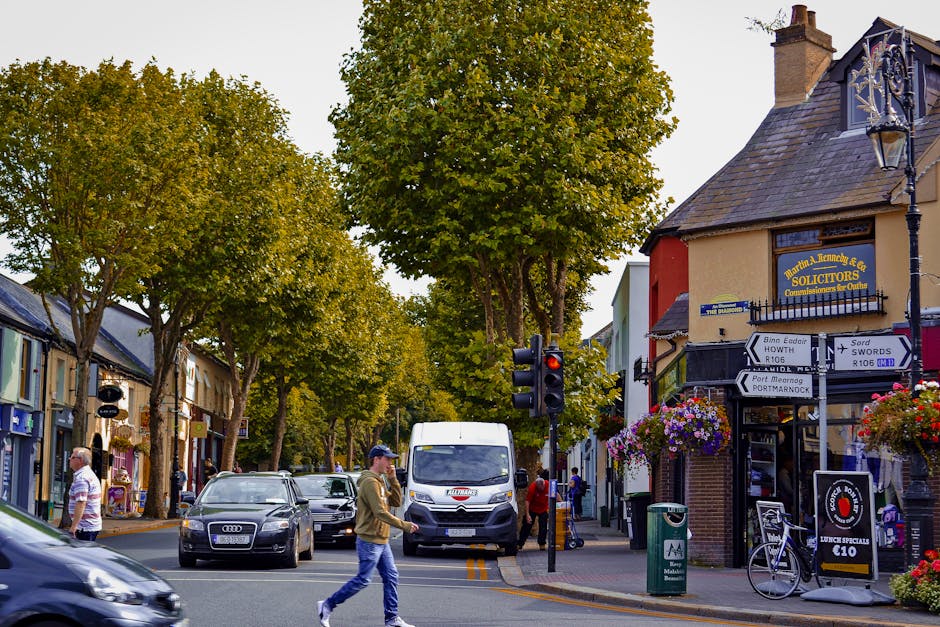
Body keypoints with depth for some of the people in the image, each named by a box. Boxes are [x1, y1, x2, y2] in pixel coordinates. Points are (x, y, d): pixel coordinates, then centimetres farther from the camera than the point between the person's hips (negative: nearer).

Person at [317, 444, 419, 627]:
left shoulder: (380, 481, 15)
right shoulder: (370, 482, -17)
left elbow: (396, 502, 13)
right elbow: (380, 513, -23)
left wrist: (393, 479, 3)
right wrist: (404, 525, -21)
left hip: (381, 541, 10)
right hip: (369, 541, -10)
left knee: (391, 576, 7)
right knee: (363, 579, -6)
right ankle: (327, 605, 4)